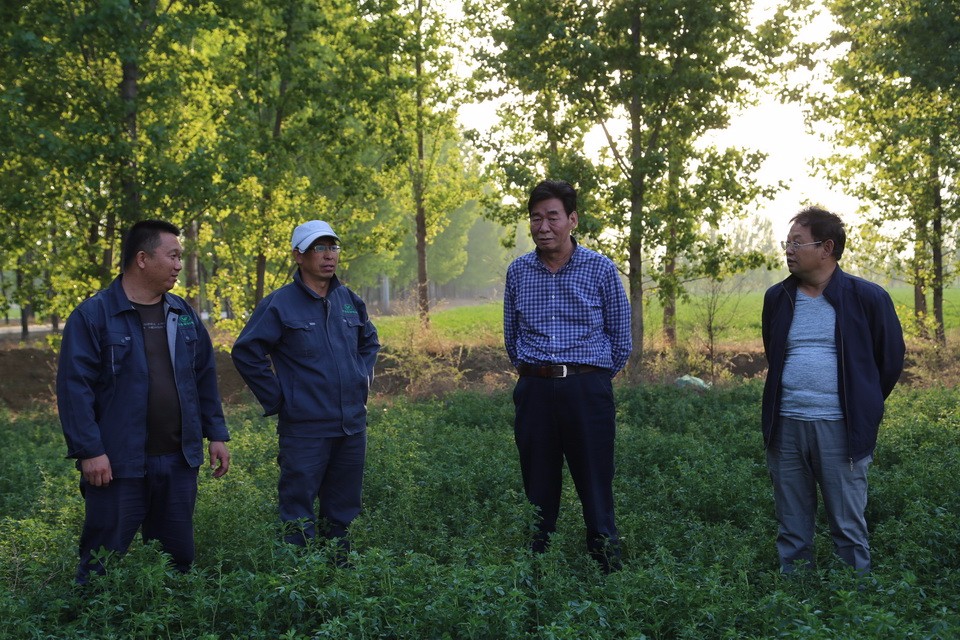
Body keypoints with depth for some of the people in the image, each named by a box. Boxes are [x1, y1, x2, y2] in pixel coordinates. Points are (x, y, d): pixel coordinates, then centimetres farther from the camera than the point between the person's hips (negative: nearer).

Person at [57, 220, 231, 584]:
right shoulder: (93, 316, -8)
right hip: (117, 465, -5)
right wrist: (89, 451, -16)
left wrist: (216, 434, 12)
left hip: (179, 461, 6)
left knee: (178, 555, 14)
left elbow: (205, 378, 16)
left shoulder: (183, 314, 11)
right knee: (104, 562, 2)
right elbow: (75, 387, -12)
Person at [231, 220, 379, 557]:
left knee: (342, 515, 15)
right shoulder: (279, 305, -9)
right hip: (304, 430, -5)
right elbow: (245, 352, -9)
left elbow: (370, 341, 26)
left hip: (353, 426, 6)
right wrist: (276, 400, -9)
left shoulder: (350, 301, 9)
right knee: (298, 516, -1)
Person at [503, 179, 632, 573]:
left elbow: (620, 338, 8)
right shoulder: (518, 271, 8)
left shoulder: (600, 269, -1)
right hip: (534, 391, 3)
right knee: (538, 495, 8)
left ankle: (607, 572, 4)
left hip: (588, 390, -3)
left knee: (596, 493, -3)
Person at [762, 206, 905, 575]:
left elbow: (890, 361, 8)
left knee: (849, 529, 3)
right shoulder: (777, 298, 9)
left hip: (839, 428, -3)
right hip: (785, 426, 4)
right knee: (792, 531, 9)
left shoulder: (867, 298, -3)